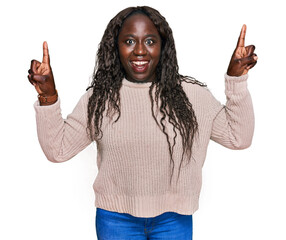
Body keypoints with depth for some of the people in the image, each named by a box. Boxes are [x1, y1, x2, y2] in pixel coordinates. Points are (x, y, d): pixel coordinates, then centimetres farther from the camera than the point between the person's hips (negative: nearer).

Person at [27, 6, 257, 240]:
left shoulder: (191, 95, -6)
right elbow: (57, 149, -4)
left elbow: (239, 137, -4)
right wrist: (47, 98, -16)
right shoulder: (98, 99, -6)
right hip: (116, 219, 0)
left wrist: (237, 80, -12)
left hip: (174, 218, 0)